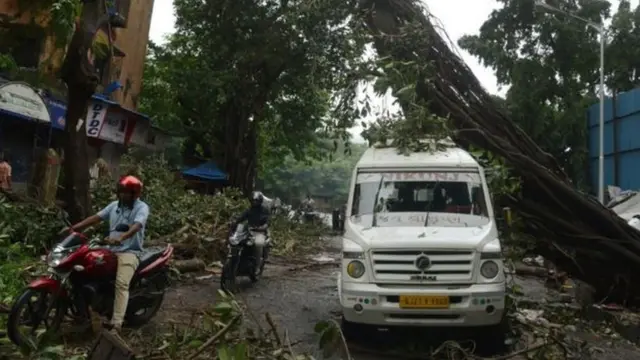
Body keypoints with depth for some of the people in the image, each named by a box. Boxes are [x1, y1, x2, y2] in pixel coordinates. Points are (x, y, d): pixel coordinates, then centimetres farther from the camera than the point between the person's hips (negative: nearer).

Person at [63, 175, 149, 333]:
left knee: (121, 283, -27)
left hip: (129, 251, -8)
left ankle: (116, 322, -34)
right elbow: (96, 217, 13)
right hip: (111, 249, 8)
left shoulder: (141, 207, -9)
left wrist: (120, 238, -45)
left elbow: (136, 226, -27)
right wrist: (73, 227, 3)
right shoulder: (115, 205, 14)